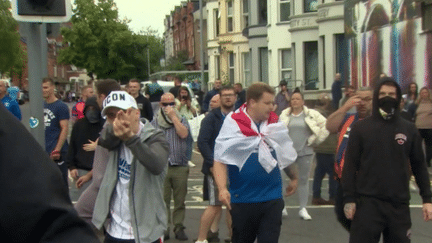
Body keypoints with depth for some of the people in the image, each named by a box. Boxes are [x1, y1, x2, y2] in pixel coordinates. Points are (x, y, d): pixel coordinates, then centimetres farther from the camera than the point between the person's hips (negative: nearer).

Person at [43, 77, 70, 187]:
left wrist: (57, 150, -18)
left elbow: (65, 129, -13)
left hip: (57, 152, -7)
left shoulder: (61, 106, -9)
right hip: (44, 151, 7)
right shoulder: (42, 106, 12)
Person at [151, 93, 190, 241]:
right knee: (163, 200, 0)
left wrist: (173, 116, -9)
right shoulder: (154, 123, 11)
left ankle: (179, 227, 13)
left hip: (180, 167, 0)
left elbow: (183, 134, -12)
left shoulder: (182, 120, 9)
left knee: (180, 200, 4)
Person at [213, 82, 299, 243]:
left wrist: (293, 177, 31)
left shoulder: (275, 123, 5)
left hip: (273, 199, 3)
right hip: (243, 199, -3)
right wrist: (222, 188, -27)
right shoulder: (233, 125, -10)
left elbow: (285, 154, 21)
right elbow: (220, 159, -14)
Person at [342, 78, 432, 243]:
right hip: (367, 203, -2)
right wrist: (349, 199, -5)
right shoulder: (360, 128, 1)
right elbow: (350, 166, 1)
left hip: (400, 204, 2)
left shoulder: (409, 129, 7)